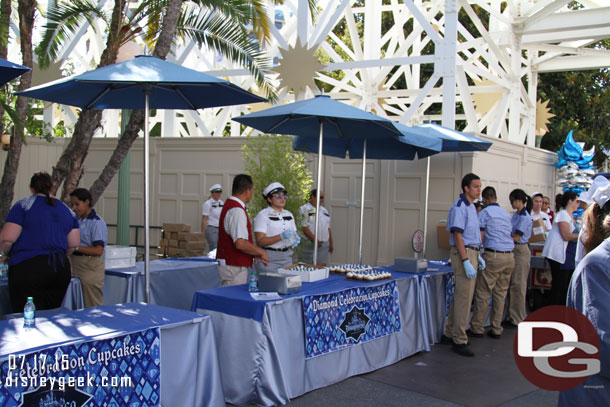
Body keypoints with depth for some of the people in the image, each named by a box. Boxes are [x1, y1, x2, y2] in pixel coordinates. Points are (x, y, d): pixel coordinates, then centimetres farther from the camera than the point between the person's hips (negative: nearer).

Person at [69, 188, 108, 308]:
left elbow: (98, 251, -17)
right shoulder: (77, 220, 13)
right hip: (75, 264, 7)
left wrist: (76, 247, -19)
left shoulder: (97, 223, -10)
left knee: (93, 307, -2)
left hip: (91, 267, -7)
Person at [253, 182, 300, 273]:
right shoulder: (263, 215, -7)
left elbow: (294, 234, 23)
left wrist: (296, 239, -1)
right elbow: (260, 241, -14)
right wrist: (281, 237, -23)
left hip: (287, 257, 6)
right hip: (269, 258, -6)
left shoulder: (289, 215, 14)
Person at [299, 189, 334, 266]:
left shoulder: (324, 210, 18)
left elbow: (328, 228, 22)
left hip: (324, 245, 6)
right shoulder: (305, 209, -5)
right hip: (309, 245, -6)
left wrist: (331, 243, 18)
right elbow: (304, 227, -14)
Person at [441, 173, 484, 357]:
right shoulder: (459, 207, -15)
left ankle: (449, 334, 24)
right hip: (463, 254, -10)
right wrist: (466, 262, -23)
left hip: (471, 252, 10)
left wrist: (477, 256, 19)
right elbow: (457, 236, -20)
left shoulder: (471, 206, 16)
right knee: (464, 298, -7)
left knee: (460, 296, 15)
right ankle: (459, 341, -1)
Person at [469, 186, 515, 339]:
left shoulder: (484, 213, -1)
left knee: (483, 293, -1)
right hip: (509, 256, 6)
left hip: (493, 255, -6)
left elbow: (480, 237, -7)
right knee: (500, 293, 10)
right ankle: (496, 329, 13)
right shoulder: (506, 214, 18)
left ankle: (477, 328, 3)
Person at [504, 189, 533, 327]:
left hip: (521, 251, -9)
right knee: (512, 284, 12)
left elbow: (516, 238, -17)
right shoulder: (516, 215, 13)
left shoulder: (524, 217, -15)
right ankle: (512, 316, 20)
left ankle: (517, 319, 7)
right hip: (513, 250, 9)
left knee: (518, 285, -2)